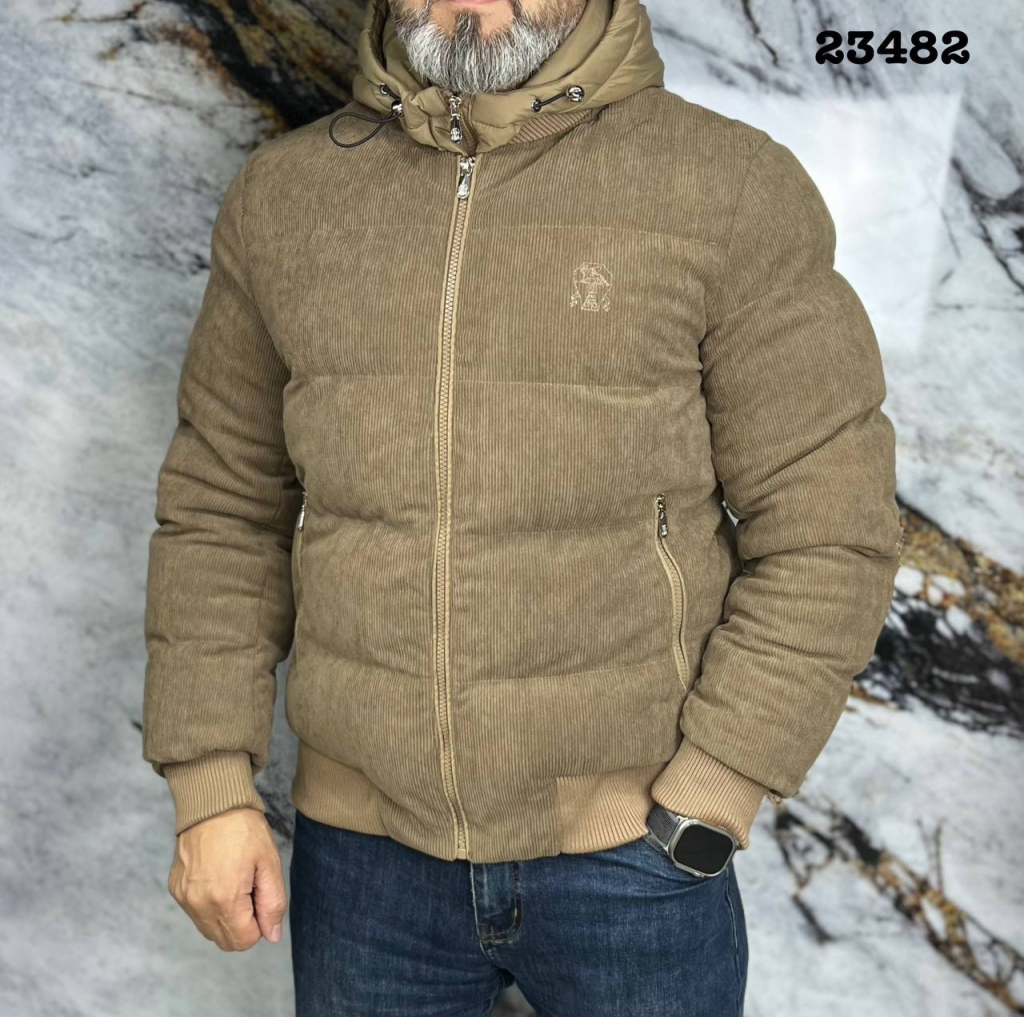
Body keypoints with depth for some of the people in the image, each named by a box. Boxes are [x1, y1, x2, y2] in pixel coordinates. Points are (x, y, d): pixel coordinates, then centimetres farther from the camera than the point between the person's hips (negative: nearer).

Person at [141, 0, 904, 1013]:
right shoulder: (283, 196, -2)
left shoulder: (736, 189, -11)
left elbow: (825, 532, -10)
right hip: (361, 847, 3)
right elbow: (224, 506, 3)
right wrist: (210, 786, -1)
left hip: (630, 851, -2)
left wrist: (699, 814, -12)